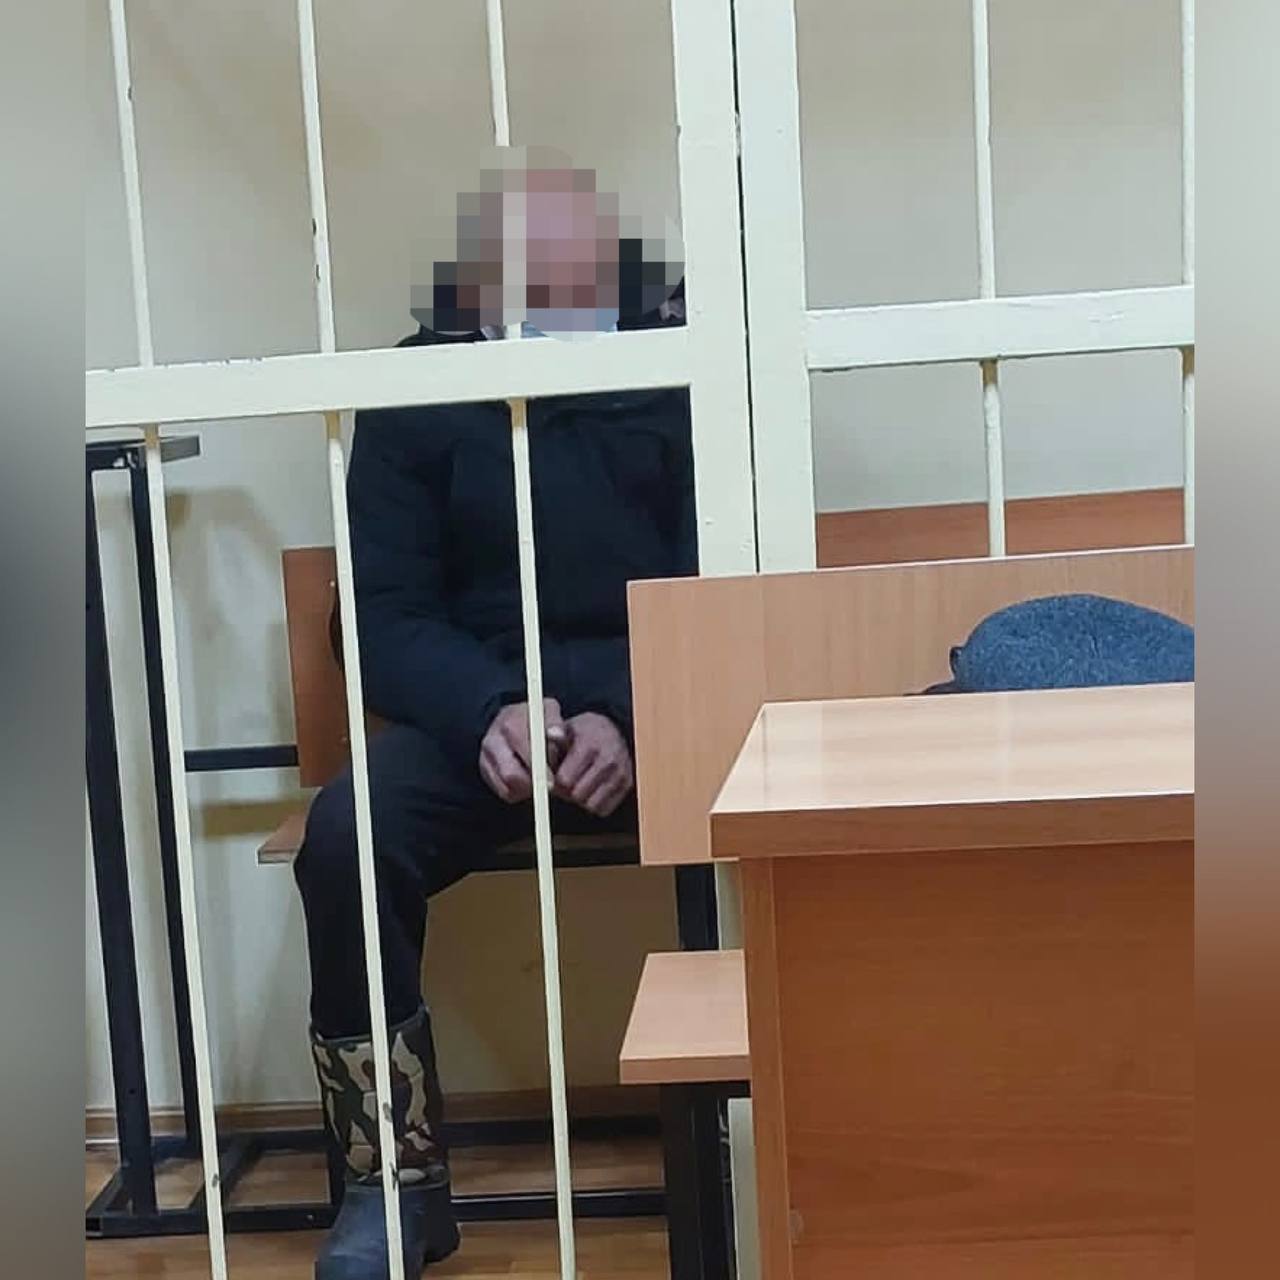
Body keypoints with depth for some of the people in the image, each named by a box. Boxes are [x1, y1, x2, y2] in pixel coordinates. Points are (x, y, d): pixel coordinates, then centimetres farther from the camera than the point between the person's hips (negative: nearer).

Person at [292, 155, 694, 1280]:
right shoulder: (415, 393, 5)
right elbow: (384, 614, 2)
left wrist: (632, 718, -20)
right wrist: (488, 712, -20)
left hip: (662, 703, -1)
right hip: (478, 708, 1)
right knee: (345, 834, -28)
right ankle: (397, 1179, -10)